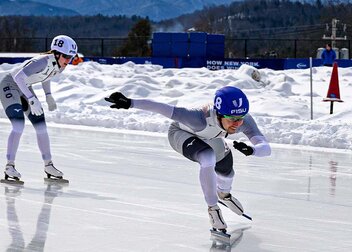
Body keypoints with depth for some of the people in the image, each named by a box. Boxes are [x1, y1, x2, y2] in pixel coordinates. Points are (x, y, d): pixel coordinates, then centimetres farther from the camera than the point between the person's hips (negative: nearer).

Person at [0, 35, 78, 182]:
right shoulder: (43, 61, -32)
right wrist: (32, 99, -44)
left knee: (41, 126, 5)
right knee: (19, 125, -22)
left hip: (25, 89, 8)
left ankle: (48, 165, 15)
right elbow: (18, 76, -40)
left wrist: (48, 96, 6)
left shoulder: (60, 66, -8)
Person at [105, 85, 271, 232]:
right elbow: (163, 108, -52)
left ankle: (224, 193, 59)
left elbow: (266, 149, -41)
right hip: (181, 133, -5)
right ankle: (213, 208, -11)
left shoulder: (244, 121, -35)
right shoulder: (202, 118, -48)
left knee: (225, 170, 22)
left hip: (209, 137, 5)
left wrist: (250, 150, -63)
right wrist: (130, 103, -62)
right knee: (208, 158, -32)